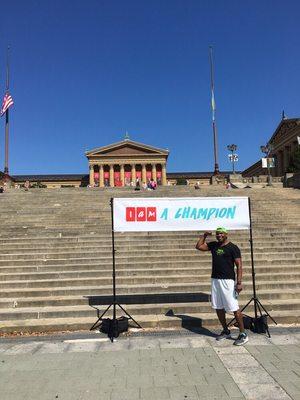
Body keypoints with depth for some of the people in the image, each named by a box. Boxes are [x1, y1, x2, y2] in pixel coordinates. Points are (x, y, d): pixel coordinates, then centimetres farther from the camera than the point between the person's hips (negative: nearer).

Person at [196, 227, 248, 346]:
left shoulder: (233, 248, -6)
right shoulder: (213, 245, 11)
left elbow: (239, 266, -9)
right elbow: (198, 246, 16)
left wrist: (239, 282, -16)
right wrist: (204, 235, 6)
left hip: (228, 280, -6)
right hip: (215, 280, 7)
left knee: (234, 308, -5)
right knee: (218, 307, 13)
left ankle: (243, 334, 6)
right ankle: (225, 331, 28)